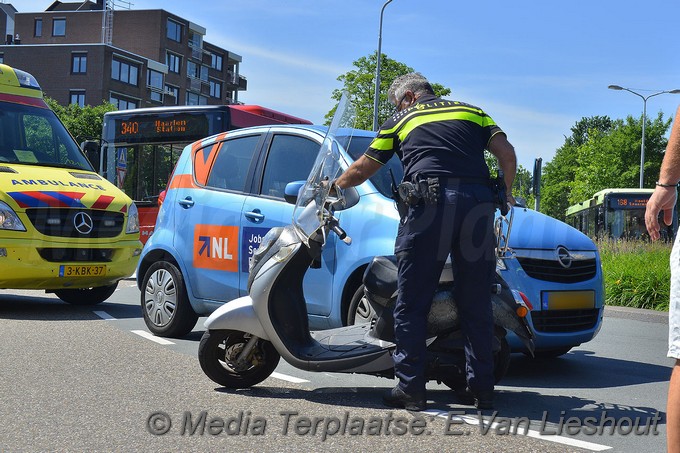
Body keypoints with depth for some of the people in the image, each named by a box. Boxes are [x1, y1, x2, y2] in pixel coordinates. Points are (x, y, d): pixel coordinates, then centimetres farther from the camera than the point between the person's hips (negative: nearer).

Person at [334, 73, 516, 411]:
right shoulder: (473, 112, 25)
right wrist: (504, 194, 27)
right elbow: (507, 155, 11)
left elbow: (361, 171, 23)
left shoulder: (401, 121, 20)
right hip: (477, 202, 3)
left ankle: (411, 388, 0)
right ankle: (481, 388, 11)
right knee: (476, 305, 9)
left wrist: (332, 187, 41)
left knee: (412, 304, 2)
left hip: (430, 203, -3)